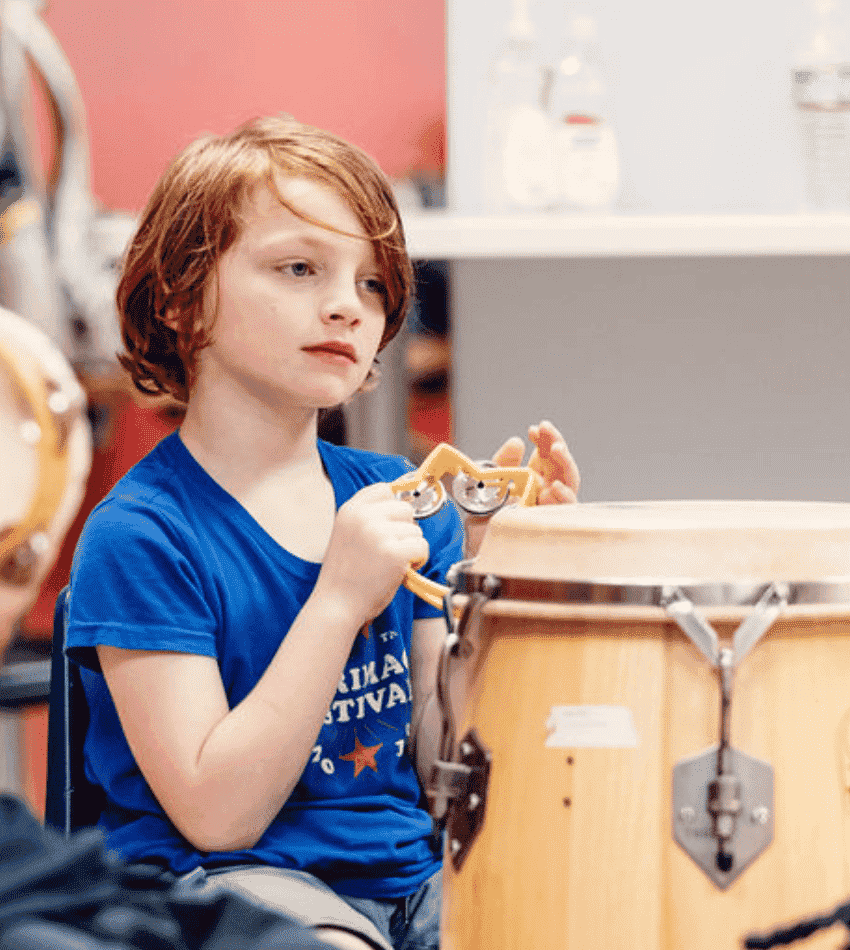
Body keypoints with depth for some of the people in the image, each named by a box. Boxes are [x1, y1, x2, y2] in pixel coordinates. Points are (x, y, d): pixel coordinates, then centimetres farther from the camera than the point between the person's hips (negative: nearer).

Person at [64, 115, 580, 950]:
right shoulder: (142, 533, -9)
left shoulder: (401, 500, 9)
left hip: (410, 878, 5)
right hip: (227, 882, -5)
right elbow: (217, 815, -15)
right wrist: (340, 599, -19)